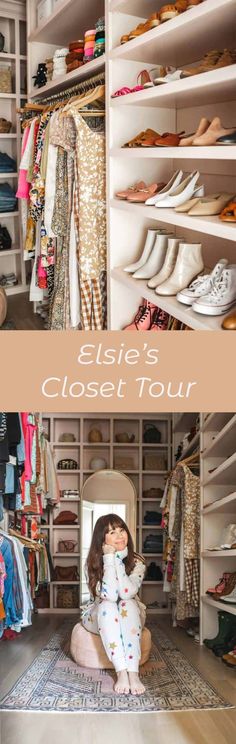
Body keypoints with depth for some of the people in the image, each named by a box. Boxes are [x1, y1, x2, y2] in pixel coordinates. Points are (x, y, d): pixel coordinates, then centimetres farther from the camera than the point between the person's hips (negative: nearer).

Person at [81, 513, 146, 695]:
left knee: (128, 603, -33)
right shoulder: (93, 562, -16)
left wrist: (117, 559, -28)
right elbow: (109, 596, -31)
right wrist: (110, 558, -30)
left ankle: (133, 672, -44)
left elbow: (127, 593, -30)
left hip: (131, 617, 1)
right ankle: (121, 672, -42)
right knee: (108, 605, -34)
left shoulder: (137, 562, -13)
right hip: (99, 617, -1)